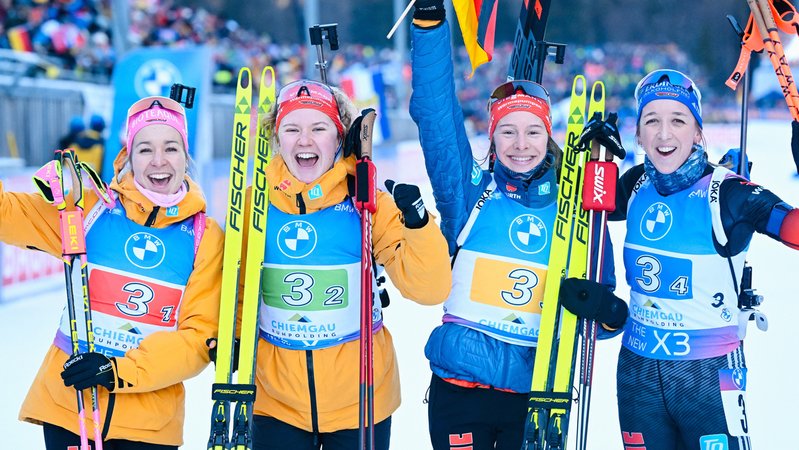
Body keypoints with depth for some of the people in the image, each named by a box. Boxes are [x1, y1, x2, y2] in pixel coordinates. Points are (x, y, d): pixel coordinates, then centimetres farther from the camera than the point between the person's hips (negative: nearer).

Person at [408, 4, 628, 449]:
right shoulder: (470, 193, 1)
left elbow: (601, 302, 9)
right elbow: (435, 112, -8)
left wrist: (609, 310, -15)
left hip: (537, 394, 1)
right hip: (460, 391, -1)